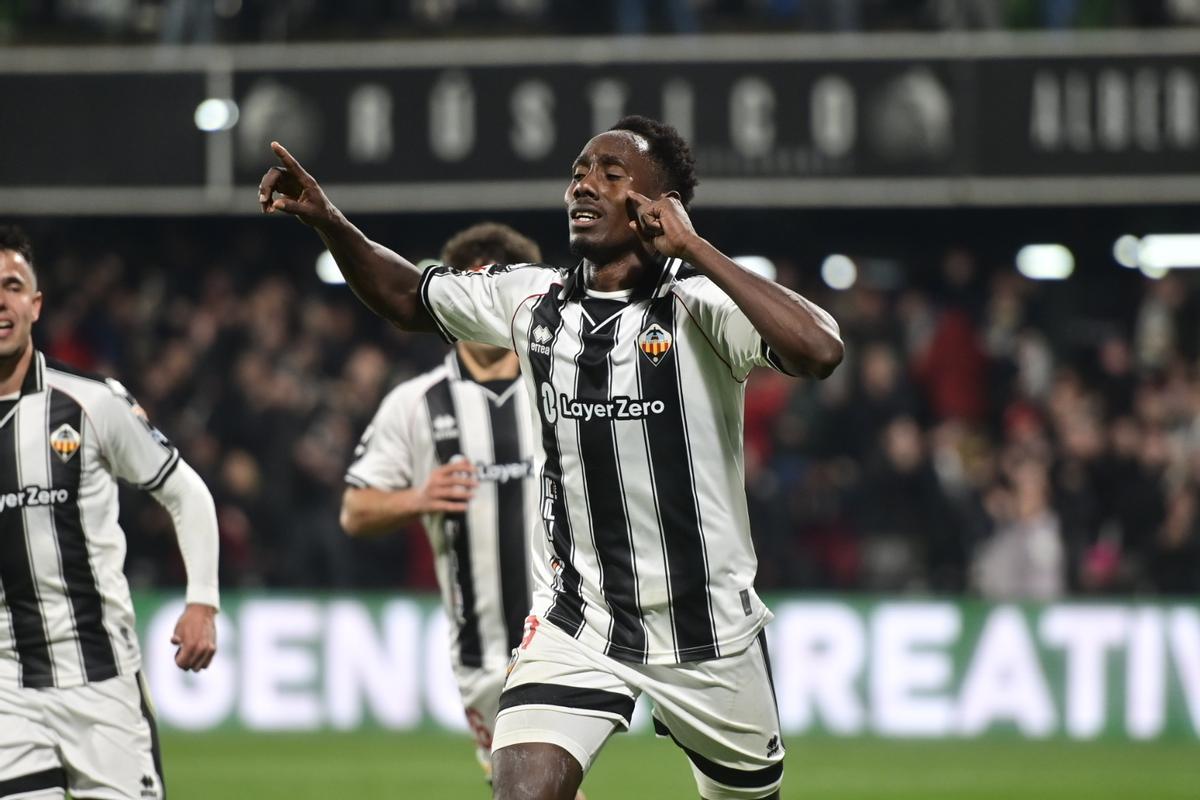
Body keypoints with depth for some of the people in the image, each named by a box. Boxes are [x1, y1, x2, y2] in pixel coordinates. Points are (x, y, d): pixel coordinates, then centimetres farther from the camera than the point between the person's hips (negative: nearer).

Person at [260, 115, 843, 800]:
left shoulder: (699, 302, -14)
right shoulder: (530, 299, 2)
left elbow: (818, 351, -33)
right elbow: (407, 298, 19)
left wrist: (693, 249, -28)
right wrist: (329, 222, 2)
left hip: (709, 633, -3)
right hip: (575, 625, 3)